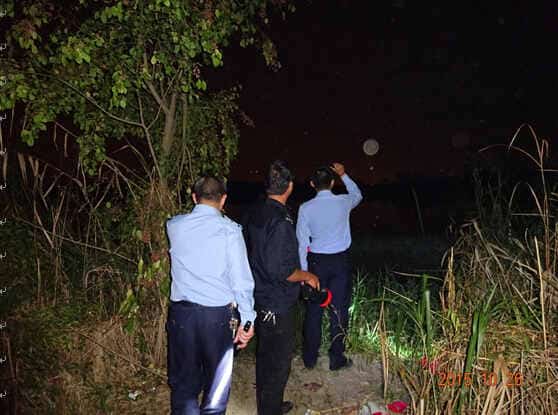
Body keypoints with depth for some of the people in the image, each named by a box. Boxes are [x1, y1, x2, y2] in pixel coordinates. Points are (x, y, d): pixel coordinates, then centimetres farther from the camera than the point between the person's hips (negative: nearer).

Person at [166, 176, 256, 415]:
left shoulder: (174, 226, 0)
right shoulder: (229, 229, -10)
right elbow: (241, 280, -12)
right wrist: (247, 321, -5)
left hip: (180, 312, 3)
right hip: (217, 314, -3)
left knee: (183, 380, 18)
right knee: (216, 384, 15)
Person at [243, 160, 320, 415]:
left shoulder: (253, 216, 2)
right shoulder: (280, 221, -25)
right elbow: (280, 270, -27)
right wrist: (307, 276, -9)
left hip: (259, 299, 9)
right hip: (278, 306, -9)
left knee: (264, 356, 24)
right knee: (279, 363, 9)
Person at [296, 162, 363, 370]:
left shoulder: (306, 208, -8)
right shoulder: (343, 202, -6)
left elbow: (302, 242, -4)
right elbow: (357, 195, 19)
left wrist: (303, 271, 5)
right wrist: (343, 174, 28)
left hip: (316, 262, 0)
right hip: (340, 261, 0)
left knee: (313, 311, 10)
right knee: (339, 310, 8)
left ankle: (310, 358, 23)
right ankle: (336, 358, 18)